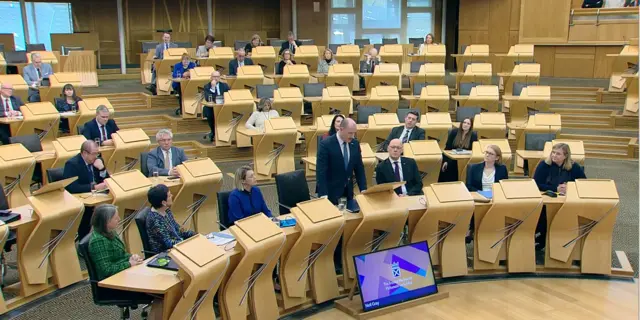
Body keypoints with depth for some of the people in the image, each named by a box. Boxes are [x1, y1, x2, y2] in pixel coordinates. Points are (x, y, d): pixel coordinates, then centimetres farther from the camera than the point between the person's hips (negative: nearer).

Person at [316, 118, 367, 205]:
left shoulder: (355, 144, 2)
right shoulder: (326, 144, -15)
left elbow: (359, 168, 9)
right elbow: (321, 171, -18)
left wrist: (363, 189, 0)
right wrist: (323, 194, -25)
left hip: (348, 192, 5)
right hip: (331, 193, -5)